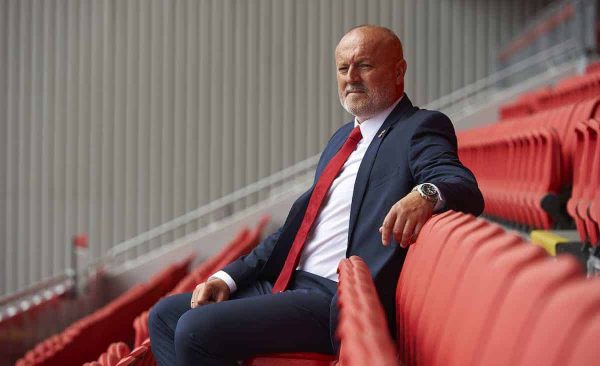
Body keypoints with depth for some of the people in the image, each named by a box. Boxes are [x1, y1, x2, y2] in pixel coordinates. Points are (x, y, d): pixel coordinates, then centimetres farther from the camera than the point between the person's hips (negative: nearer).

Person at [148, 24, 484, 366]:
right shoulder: (344, 138, 21)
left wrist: (426, 194, -44)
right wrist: (229, 276, 10)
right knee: (165, 315, 5)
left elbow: (466, 190, -20)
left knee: (196, 329, -22)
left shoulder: (421, 128, -4)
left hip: (340, 300, -9)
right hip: (288, 284, 9)